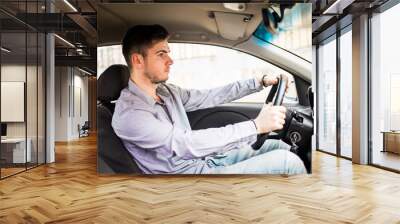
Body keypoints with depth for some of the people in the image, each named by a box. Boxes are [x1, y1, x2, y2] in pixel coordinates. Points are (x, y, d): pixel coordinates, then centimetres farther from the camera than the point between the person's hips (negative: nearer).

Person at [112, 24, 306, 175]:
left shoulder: (166, 91, 4)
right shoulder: (129, 113, -23)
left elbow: (211, 97, 10)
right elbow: (186, 143, -33)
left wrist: (261, 82, 6)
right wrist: (256, 126, -34)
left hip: (204, 159, 8)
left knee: (279, 146, 9)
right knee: (287, 161, -14)